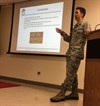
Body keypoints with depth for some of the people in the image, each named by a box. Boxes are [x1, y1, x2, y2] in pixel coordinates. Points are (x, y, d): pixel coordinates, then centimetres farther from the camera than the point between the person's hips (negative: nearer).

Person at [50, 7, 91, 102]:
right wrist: (61, 32, 19)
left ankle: (61, 94, -11)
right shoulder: (75, 26, 23)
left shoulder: (85, 25, 0)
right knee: (72, 74, 9)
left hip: (77, 53, -9)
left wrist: (88, 33, -37)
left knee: (70, 74, -11)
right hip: (70, 53, 9)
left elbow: (88, 34, -14)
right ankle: (74, 93, 16)